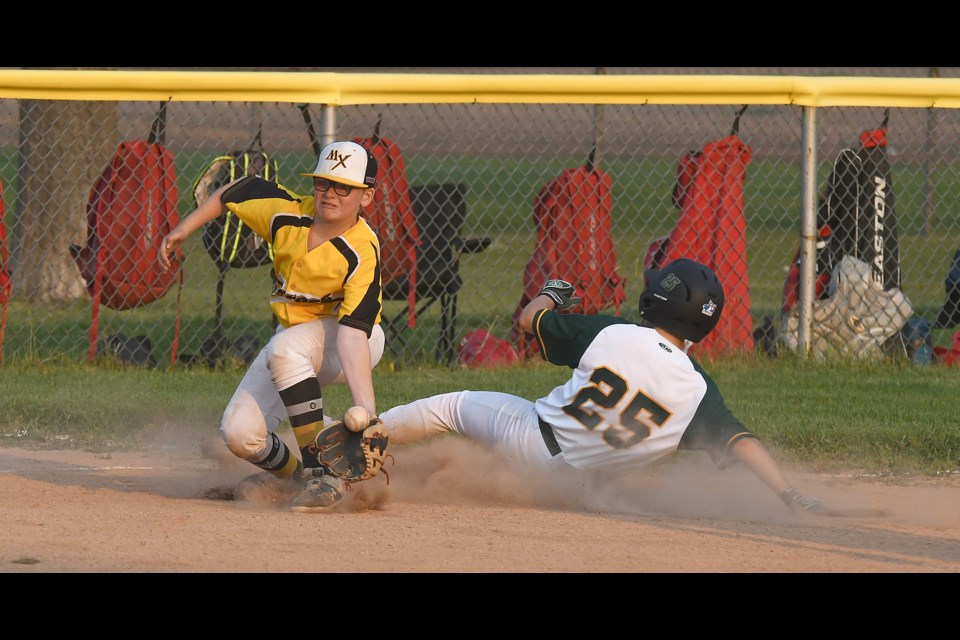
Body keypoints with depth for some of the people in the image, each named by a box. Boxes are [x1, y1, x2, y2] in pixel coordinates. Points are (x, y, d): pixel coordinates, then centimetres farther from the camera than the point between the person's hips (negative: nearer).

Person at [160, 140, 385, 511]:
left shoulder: (363, 253, -28)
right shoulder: (288, 214, -15)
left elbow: (353, 331, -38)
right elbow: (233, 193, 6)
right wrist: (183, 230, 6)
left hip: (353, 342, -6)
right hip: (295, 333, 6)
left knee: (286, 349, -39)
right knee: (239, 435, -12)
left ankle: (323, 473, -33)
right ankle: (290, 474, 23)